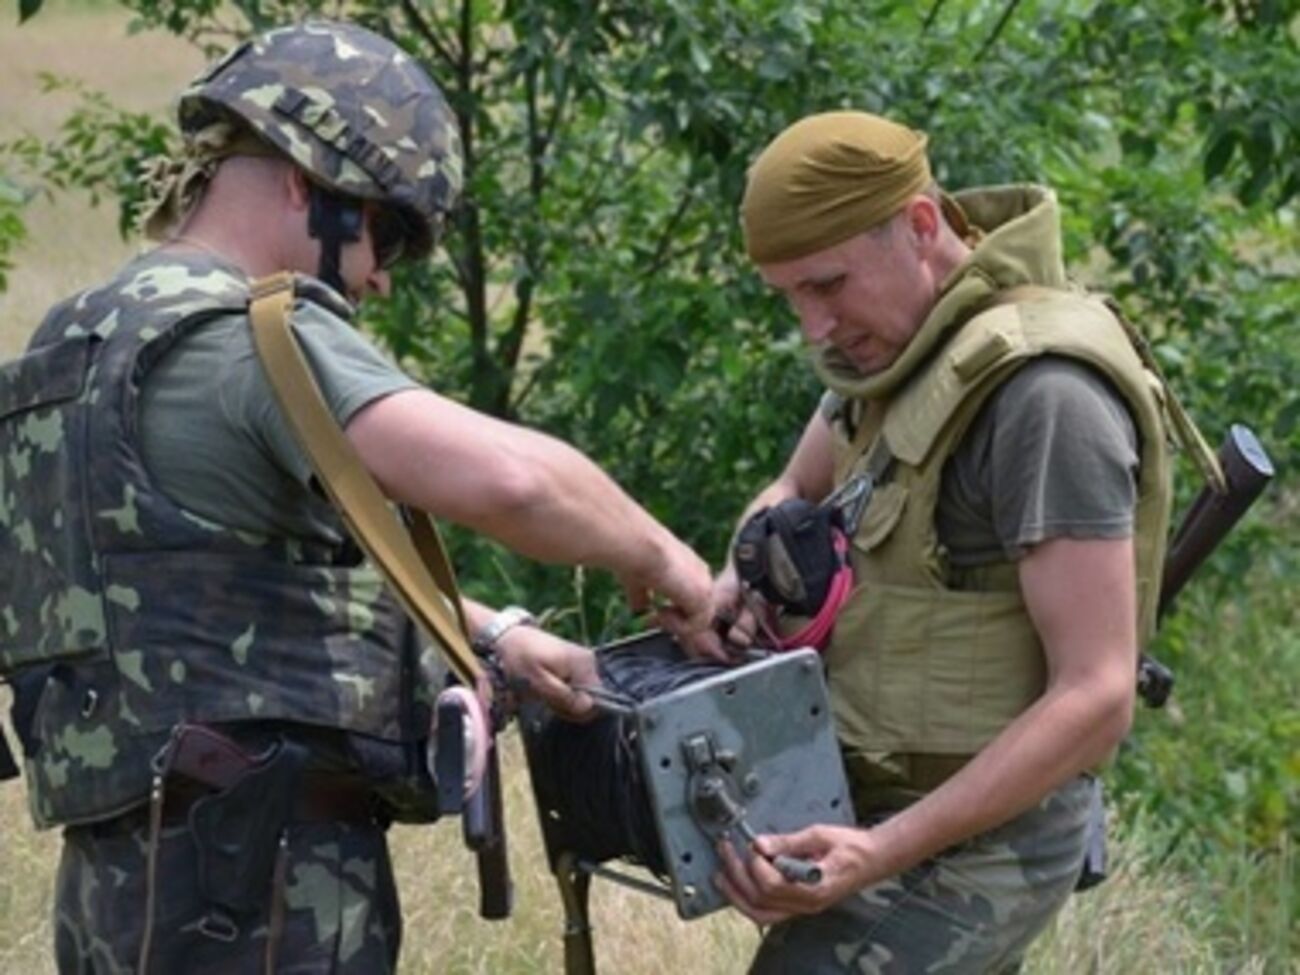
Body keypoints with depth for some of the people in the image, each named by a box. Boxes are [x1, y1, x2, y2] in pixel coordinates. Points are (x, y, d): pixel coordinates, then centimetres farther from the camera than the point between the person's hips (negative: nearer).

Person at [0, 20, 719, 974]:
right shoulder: (253, 335, -12)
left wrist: (493, 633, 20)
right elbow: (506, 477, -26)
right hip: (255, 877, -10)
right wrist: (657, 557, -7)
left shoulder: (91, 346, 18)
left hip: (141, 871, 10)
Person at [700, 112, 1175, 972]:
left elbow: (1095, 698, -26)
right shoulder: (894, 334, 5)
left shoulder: (1042, 393, -23)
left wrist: (885, 852, -33)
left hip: (971, 835, -10)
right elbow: (794, 496, 22)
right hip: (888, 801, 10)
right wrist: (741, 582, -3)